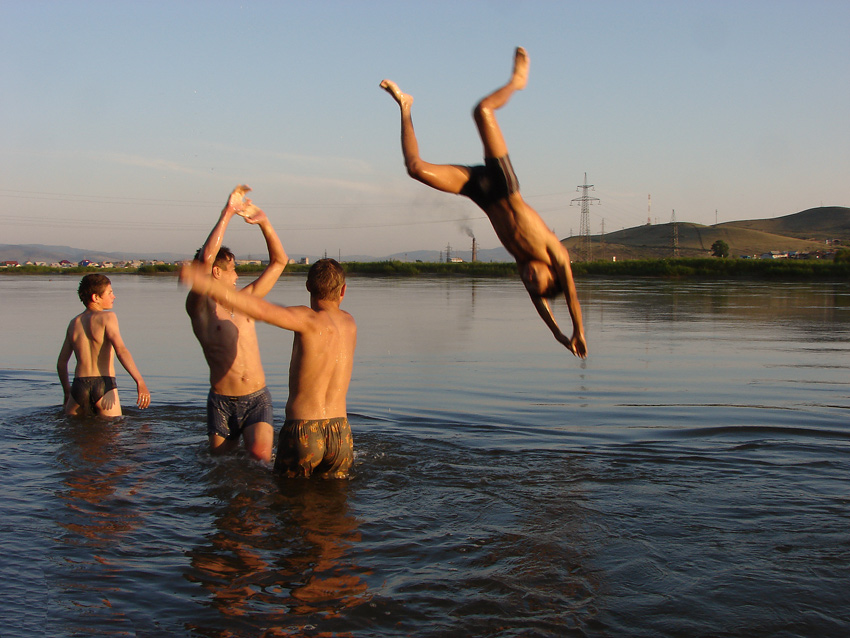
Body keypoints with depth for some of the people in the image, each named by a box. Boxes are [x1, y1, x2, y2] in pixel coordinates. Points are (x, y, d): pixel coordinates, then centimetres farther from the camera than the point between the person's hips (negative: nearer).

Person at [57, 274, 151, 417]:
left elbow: (61, 363, 20)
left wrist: (67, 391, 34)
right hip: (104, 385, -4)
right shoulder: (107, 317, -1)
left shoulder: (74, 323, 16)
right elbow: (120, 349, -17)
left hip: (79, 386, 4)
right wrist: (140, 382, -25)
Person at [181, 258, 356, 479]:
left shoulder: (309, 320, -10)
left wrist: (209, 286, -32)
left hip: (303, 433, -5)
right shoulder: (349, 322, 7)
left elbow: (261, 310, -25)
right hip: (342, 434, 5)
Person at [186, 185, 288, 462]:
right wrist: (227, 213, -14)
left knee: (260, 455, -18)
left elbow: (279, 261, 19)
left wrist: (264, 222, 9)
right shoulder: (200, 307, -2)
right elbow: (205, 257, -17)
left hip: (258, 399, 3)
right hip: (222, 403, -3)